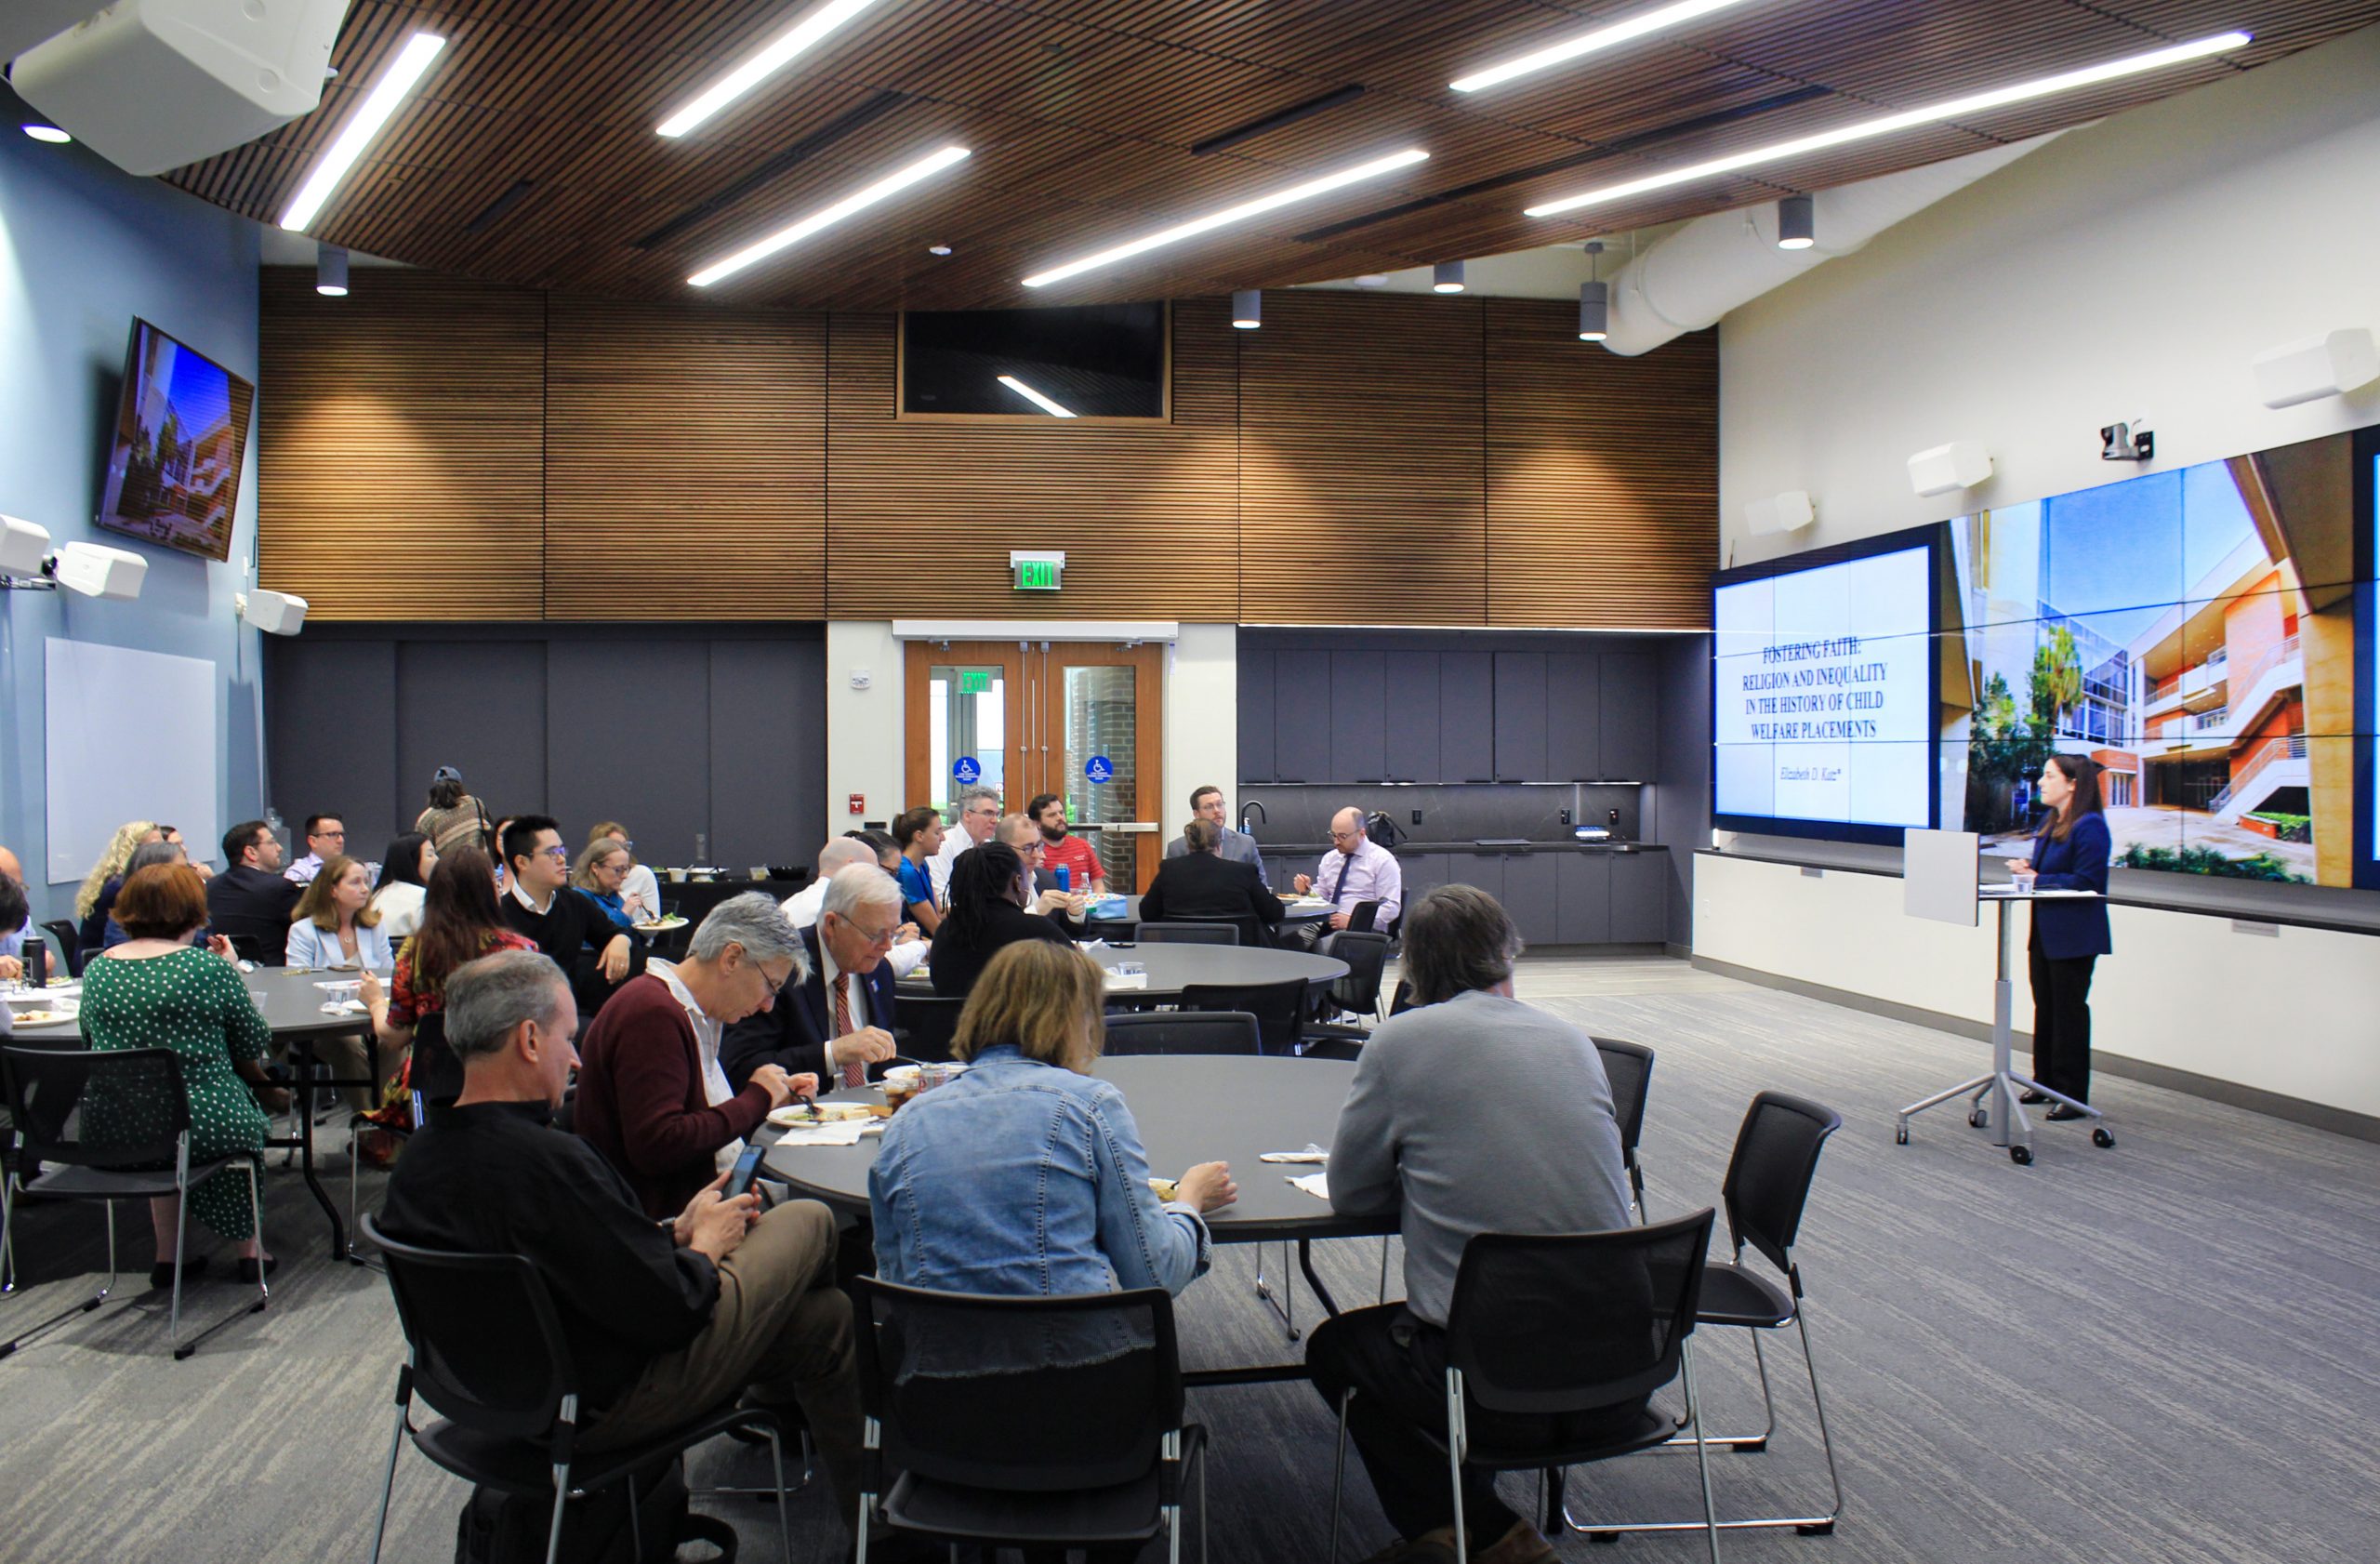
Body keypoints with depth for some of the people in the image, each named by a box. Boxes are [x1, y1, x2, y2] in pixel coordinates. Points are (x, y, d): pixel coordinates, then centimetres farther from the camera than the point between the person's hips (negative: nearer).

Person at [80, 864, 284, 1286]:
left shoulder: (97, 969, 2)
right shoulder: (208, 968, -12)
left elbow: (92, 1040, 18)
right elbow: (253, 1048, -3)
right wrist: (231, 973, 10)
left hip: (107, 1128, 5)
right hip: (196, 1124, -4)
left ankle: (167, 1256, 31)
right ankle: (250, 1248, 33)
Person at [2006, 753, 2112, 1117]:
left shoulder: (2089, 826, -17)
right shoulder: (2050, 822, 11)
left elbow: (2085, 881, -22)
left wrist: (2037, 879, -19)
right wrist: (2027, 868, 0)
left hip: (2073, 937, -9)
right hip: (2045, 932, 9)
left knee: (2068, 1012, -2)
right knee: (2045, 1008, 16)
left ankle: (2072, 1094, 6)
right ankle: (2046, 1082, 27)